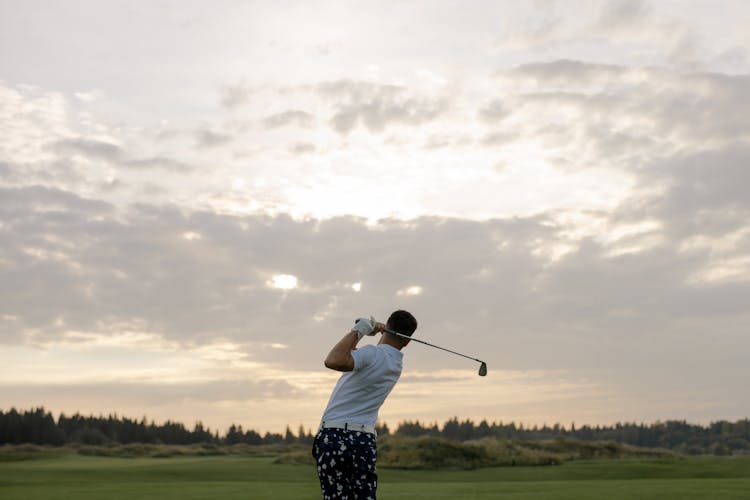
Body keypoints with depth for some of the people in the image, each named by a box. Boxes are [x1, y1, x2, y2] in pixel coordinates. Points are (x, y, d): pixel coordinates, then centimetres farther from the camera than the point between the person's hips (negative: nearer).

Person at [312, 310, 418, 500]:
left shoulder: (372, 354, -12)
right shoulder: (396, 364, 11)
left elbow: (333, 361, -31)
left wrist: (358, 331, -18)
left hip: (334, 436, -5)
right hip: (365, 440, 6)